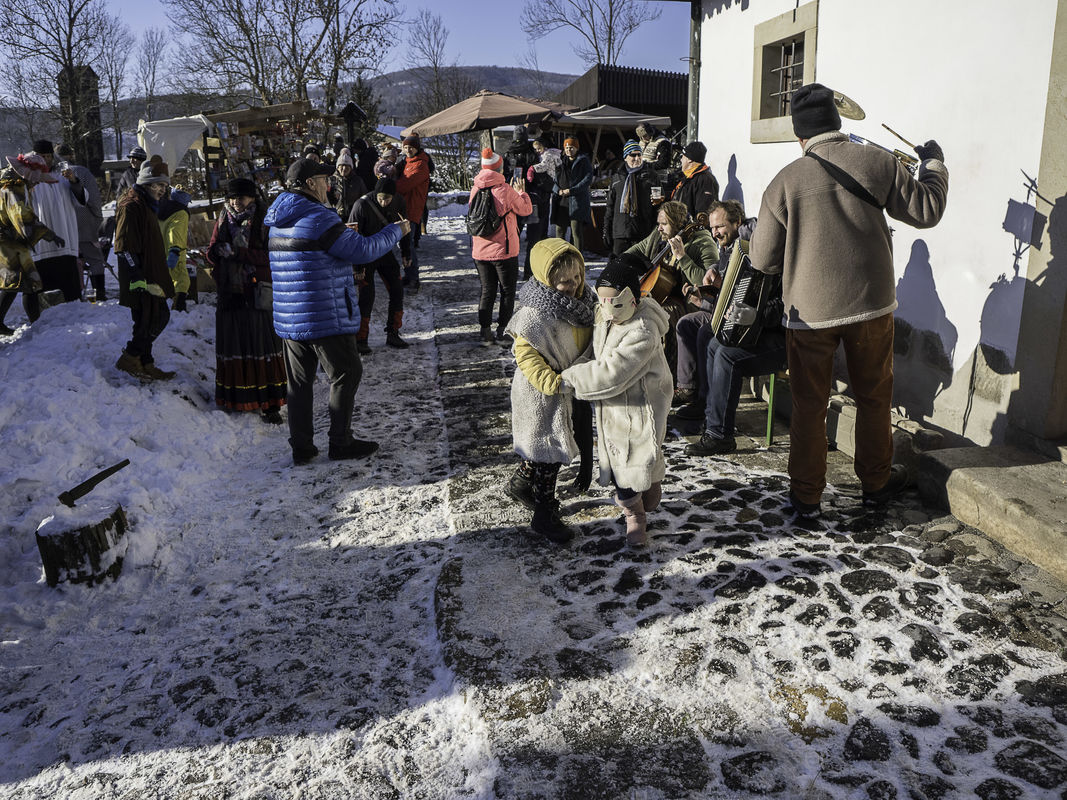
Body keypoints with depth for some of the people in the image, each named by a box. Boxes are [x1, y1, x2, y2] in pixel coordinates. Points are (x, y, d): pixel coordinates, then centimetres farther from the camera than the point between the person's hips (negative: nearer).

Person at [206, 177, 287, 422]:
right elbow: (211, 253, 11)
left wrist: (239, 252, -20)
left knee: (262, 345, -5)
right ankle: (235, 398, 16)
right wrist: (219, 251, -12)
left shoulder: (263, 222, -1)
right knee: (232, 344, 5)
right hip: (230, 292, 4)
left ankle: (268, 403, -2)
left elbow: (270, 256, -10)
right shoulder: (223, 221, 12)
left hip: (257, 292, -4)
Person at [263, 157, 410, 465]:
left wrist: (340, 234, 26)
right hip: (326, 317, -8)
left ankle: (301, 447, 17)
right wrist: (396, 231, -2)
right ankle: (341, 443, 11)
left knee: (298, 381, 12)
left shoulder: (275, 221, 11)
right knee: (345, 374, 6)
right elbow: (363, 250, -16)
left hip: (288, 318, 8)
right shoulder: (318, 218, -16)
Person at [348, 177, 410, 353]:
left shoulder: (398, 202, -8)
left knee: (397, 291, 2)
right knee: (366, 297, -10)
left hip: (386, 253, 5)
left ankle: (392, 335, 14)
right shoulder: (362, 205, -23)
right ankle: (360, 340, 0)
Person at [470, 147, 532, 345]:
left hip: (480, 251, 4)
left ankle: (485, 329, 9)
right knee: (507, 291, 10)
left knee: (487, 291, 14)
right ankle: (503, 329, 11)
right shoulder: (506, 190, -13)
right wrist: (521, 192, 17)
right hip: (504, 251, -4)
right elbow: (526, 209, -2)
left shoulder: (476, 190, -1)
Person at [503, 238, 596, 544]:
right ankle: (544, 515, 20)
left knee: (551, 445, 21)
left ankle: (520, 484, 46)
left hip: (569, 391, 8)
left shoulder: (584, 301, 0)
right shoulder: (534, 314, -24)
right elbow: (526, 357, -22)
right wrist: (554, 381, -31)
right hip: (542, 396, -7)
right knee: (549, 450, 3)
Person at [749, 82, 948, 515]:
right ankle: (876, 482, 33)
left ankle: (806, 495, 19)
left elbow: (763, 259, -4)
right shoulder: (878, 162, -5)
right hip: (871, 302, 1)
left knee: (808, 403, 11)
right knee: (874, 397, 18)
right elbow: (926, 211, 5)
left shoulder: (785, 181, -7)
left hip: (809, 310, -1)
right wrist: (934, 164, 22)